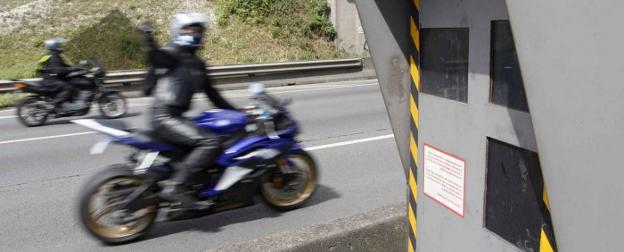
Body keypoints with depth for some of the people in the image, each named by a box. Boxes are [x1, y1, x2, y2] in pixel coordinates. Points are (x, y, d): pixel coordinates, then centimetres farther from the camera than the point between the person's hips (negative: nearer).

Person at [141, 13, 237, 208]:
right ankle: (174, 187, -22)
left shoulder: (197, 64, 19)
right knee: (210, 143, -23)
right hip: (164, 117, -9)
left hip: (177, 117, 9)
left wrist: (234, 111, 21)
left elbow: (211, 93, 23)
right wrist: (149, 38, -46)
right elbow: (155, 57, -29)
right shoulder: (172, 54, -6)